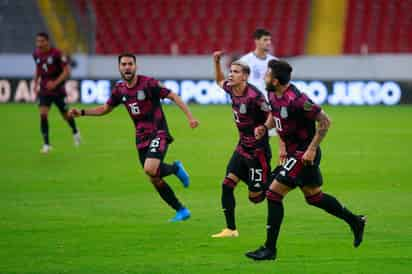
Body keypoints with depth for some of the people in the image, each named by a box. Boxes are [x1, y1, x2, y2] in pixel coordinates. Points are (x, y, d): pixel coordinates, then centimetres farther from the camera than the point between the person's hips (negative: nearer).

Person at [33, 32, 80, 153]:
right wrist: (35, 84, 10)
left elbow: (67, 71, -15)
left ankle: (75, 132, 44)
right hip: (44, 90, 3)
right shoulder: (36, 54, -1)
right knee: (43, 114, -14)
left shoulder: (56, 54, -17)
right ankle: (46, 144, -9)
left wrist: (55, 83, -24)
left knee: (66, 115, 12)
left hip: (58, 90, -3)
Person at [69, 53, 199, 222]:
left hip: (158, 133, -6)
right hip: (141, 137, 6)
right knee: (154, 179, 4)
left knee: (150, 169, -28)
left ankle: (175, 168, 4)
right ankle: (181, 211, 17)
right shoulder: (120, 89, 5)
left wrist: (190, 117, -20)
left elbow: (173, 96, -12)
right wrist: (82, 112, 9)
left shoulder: (148, 83, -14)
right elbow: (105, 108, 20)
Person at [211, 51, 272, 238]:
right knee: (227, 185, -3)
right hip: (242, 148, 7)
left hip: (257, 151, -7)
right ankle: (231, 229, 3)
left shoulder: (253, 96, -23)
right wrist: (216, 62, 10)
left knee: (255, 197, -2)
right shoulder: (232, 90, 1)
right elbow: (219, 81, 24)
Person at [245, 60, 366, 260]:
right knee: (314, 196, 21)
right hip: (293, 152, 9)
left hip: (304, 154, -9)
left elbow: (324, 121, -22)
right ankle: (355, 221, 36)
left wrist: (312, 149, -22)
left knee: (274, 194, -11)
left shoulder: (296, 100, -26)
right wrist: (265, 126, 2)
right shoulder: (273, 96, 0)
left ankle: (270, 249, -5)